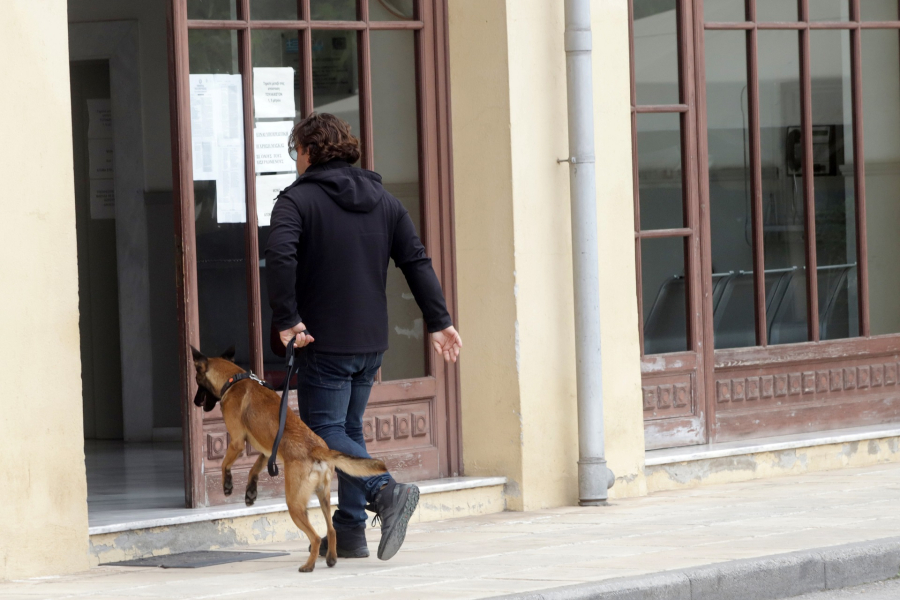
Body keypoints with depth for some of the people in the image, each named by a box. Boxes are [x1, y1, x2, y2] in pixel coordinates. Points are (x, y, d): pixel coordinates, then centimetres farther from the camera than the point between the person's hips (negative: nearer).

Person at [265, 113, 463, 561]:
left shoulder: (297, 200, -8)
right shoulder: (382, 201, 12)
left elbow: (279, 257, -25)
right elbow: (417, 261, 8)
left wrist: (286, 320, -22)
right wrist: (438, 321, 7)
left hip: (324, 341, -7)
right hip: (371, 341, 7)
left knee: (324, 431, -3)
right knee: (349, 429, 16)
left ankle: (386, 491, -26)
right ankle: (350, 534, 13)